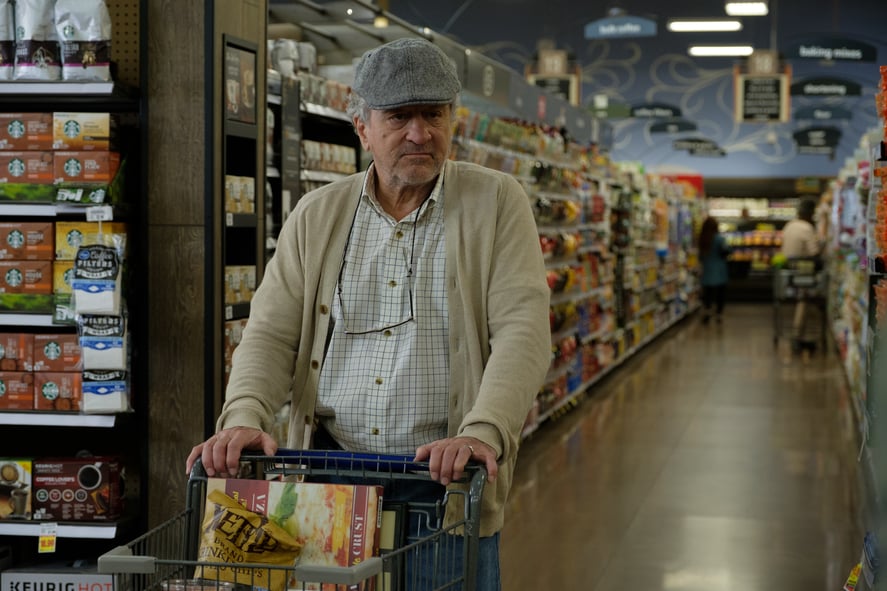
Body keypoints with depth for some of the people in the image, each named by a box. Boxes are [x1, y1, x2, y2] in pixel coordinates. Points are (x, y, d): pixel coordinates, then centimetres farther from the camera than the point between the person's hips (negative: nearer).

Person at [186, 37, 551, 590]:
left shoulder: (497, 202, 0)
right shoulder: (317, 215, 8)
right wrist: (244, 417, -16)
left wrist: (483, 433, -26)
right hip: (328, 470, 2)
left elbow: (522, 331, -11)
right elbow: (271, 334, 4)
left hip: (445, 476, -2)